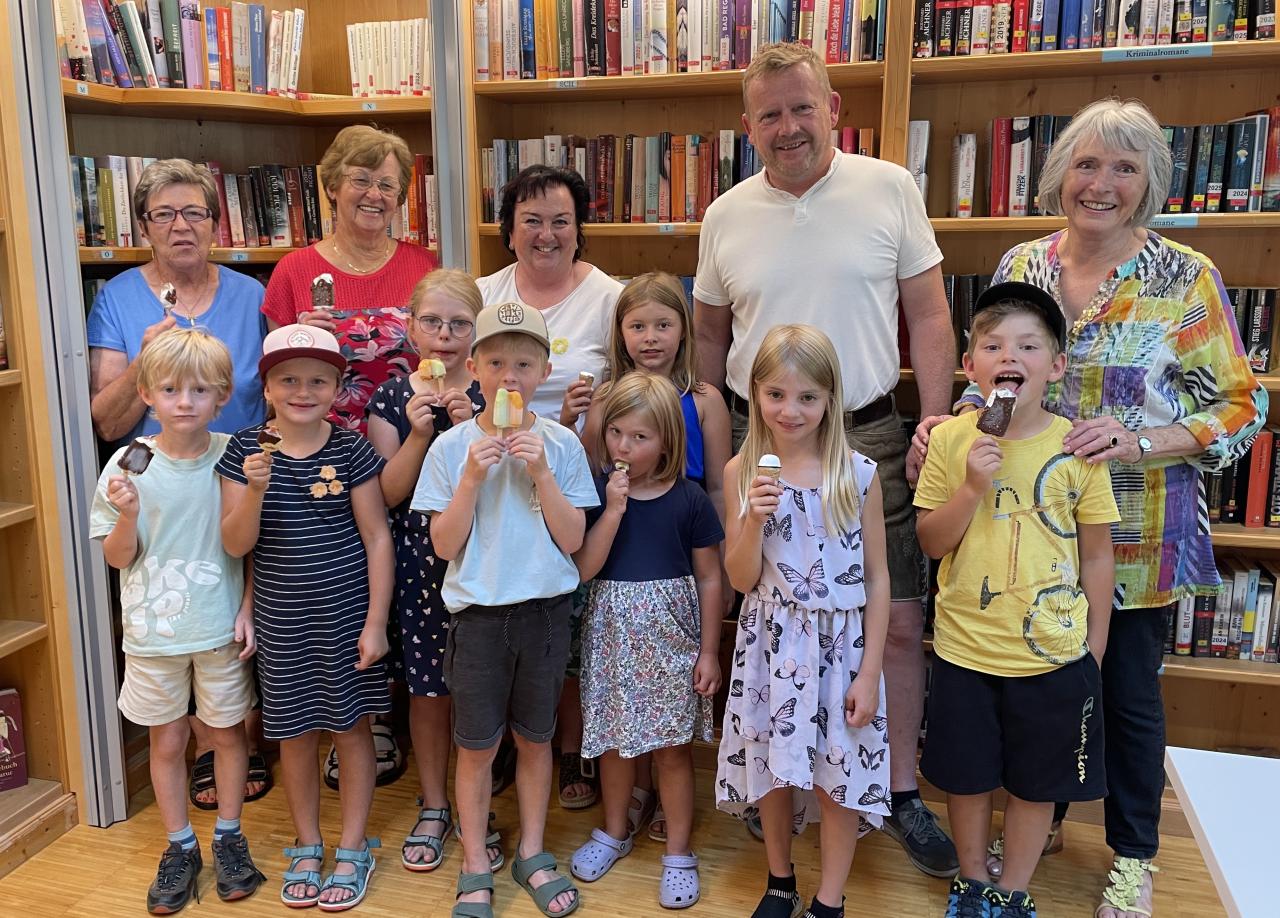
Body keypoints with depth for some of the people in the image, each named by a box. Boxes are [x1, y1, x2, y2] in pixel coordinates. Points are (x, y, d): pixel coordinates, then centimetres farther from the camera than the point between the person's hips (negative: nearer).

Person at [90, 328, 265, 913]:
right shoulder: (129, 465, -8)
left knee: (227, 733, 13)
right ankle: (180, 848, 32)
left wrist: (248, 609, -6)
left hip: (221, 628, 0)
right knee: (166, 742, 13)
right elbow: (117, 557, -2)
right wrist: (127, 512, -20)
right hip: (153, 631, 0)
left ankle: (228, 838, 34)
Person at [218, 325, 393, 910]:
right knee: (294, 732, 14)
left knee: (351, 726, 10)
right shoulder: (245, 451, -4)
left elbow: (377, 538, -5)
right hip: (281, 621, 2)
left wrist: (375, 621, -8)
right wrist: (254, 489, -24)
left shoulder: (351, 451, -8)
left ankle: (353, 850, 27)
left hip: (346, 615, -2)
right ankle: (306, 847, 34)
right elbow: (235, 544, -5)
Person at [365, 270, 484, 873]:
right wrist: (419, 433, -17)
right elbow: (389, 493, -4)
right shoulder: (391, 398, 1)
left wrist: (473, 429, -18)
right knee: (426, 687, 10)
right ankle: (433, 807, 29)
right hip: (415, 561, 1)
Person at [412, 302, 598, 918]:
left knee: (535, 736, 15)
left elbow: (572, 539, -7)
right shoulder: (452, 446, -6)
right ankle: (475, 867, 27)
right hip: (478, 612, -1)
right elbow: (444, 545, -8)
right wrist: (473, 479, -19)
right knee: (477, 746, 8)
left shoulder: (560, 444, -3)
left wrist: (541, 473, -17)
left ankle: (531, 853, 33)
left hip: (544, 608, 1)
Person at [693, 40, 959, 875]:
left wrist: (936, 432, -7)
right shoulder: (726, 217, 5)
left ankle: (902, 791, 20)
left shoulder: (890, 189, -1)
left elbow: (929, 319, 1)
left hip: (868, 436, -1)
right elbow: (710, 337, 13)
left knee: (898, 621, 2)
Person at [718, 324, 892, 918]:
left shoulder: (858, 474, -7)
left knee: (839, 774, 7)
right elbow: (741, 579, -2)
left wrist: (870, 670, -4)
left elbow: (877, 578, -3)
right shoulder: (742, 473, -4)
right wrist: (754, 519, -20)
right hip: (771, 643, 1)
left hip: (842, 642, -1)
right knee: (772, 765, 14)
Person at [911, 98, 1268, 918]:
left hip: (1137, 535, -2)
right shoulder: (1019, 266, 1)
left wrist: (1138, 443, -22)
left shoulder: (1188, 279, -9)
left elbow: (1241, 407, -7)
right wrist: (947, 425, -12)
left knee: (1129, 691, 12)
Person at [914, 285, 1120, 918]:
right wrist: (972, 487, -21)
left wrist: (1094, 652, 2)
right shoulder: (950, 441, -7)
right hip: (965, 648, 0)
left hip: (1053, 652, 0)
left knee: (1036, 782, 14)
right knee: (966, 775, 15)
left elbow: (1097, 556, 0)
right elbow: (930, 542, -5)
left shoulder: (1077, 448, -8)